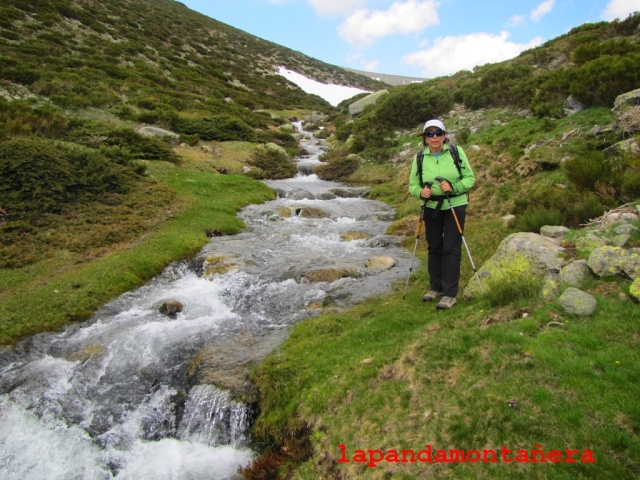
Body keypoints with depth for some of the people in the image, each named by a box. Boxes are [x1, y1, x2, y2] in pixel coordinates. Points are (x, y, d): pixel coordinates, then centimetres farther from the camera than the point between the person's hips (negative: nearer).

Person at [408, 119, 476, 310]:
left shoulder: (456, 152, -6)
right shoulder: (420, 157, -1)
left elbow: (470, 178, -3)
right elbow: (412, 185, 2)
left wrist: (453, 187, -21)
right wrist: (420, 192, -20)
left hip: (455, 206, -2)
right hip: (431, 208, 3)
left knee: (451, 249, -4)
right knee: (434, 248, 12)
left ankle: (450, 294, 3)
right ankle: (435, 287, 27)